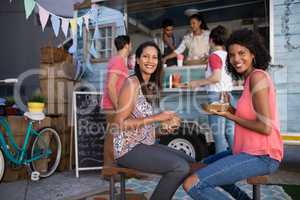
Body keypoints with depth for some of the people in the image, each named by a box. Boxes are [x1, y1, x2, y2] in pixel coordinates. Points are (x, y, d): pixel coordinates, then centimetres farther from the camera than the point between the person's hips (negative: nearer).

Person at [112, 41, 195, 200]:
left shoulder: (151, 85, 11)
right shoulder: (132, 83, -14)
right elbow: (120, 123, -19)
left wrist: (164, 120, 3)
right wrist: (156, 118, -19)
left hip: (145, 143, 9)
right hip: (128, 148, -9)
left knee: (189, 162, 8)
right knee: (181, 167, -19)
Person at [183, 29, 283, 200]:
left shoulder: (257, 76, -15)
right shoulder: (251, 78, 14)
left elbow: (265, 127, -20)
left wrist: (229, 116, -10)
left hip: (260, 156, -10)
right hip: (253, 151, 10)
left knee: (192, 184, -19)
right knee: (206, 165, 28)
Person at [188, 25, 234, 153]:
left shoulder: (214, 55, -7)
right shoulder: (228, 55, 13)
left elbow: (216, 77, -19)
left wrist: (198, 83, -10)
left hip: (216, 95, -7)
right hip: (228, 94, 7)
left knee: (218, 133, -4)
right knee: (230, 132, 10)